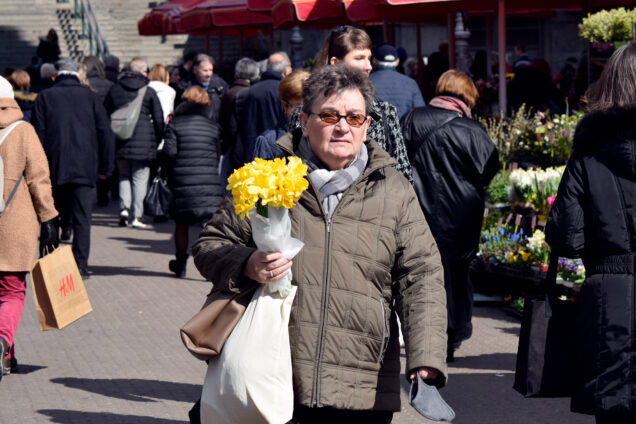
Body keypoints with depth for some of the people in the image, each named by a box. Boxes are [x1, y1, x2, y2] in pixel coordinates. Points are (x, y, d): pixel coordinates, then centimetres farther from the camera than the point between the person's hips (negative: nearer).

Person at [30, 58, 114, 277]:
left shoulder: (45, 97, 3)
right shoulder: (90, 97, 4)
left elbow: (37, 135, 0)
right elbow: (106, 134, 2)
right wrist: (105, 167, 9)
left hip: (54, 168, 0)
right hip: (85, 169, 0)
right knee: (82, 218, -1)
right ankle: (80, 266, -9)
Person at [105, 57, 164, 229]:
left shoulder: (114, 90, 8)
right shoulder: (149, 92, -2)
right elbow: (158, 119, 1)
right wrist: (158, 140, 14)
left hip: (120, 142, 3)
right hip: (143, 142, -3)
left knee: (124, 176, 16)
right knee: (140, 178, 2)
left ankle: (124, 208, -3)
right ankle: (136, 216, -1)